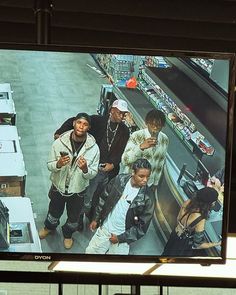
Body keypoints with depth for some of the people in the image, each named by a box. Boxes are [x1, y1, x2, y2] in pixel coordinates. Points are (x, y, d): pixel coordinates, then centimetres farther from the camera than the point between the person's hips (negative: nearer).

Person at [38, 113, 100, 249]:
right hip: (59, 187, 0)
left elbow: (93, 173, -12)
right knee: (54, 212, 28)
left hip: (78, 190, 0)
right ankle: (49, 227, 61)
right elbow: (50, 165, -10)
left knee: (73, 217, 24)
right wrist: (58, 164, -33)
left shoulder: (94, 148, -19)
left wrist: (85, 169, -34)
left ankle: (68, 234, 56)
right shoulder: (59, 142, -20)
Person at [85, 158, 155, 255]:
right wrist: (96, 219, 8)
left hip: (123, 236, -2)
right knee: (90, 251, 14)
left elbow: (143, 226, -15)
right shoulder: (119, 179, -14)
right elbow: (104, 199, 3)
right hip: (104, 228, 3)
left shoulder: (147, 197, -21)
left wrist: (120, 238, -13)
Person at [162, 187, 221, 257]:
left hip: (175, 236, 5)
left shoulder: (187, 202, -21)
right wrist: (217, 244, -16)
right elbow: (198, 245, -26)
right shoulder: (200, 221, -39)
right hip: (184, 247, -5)